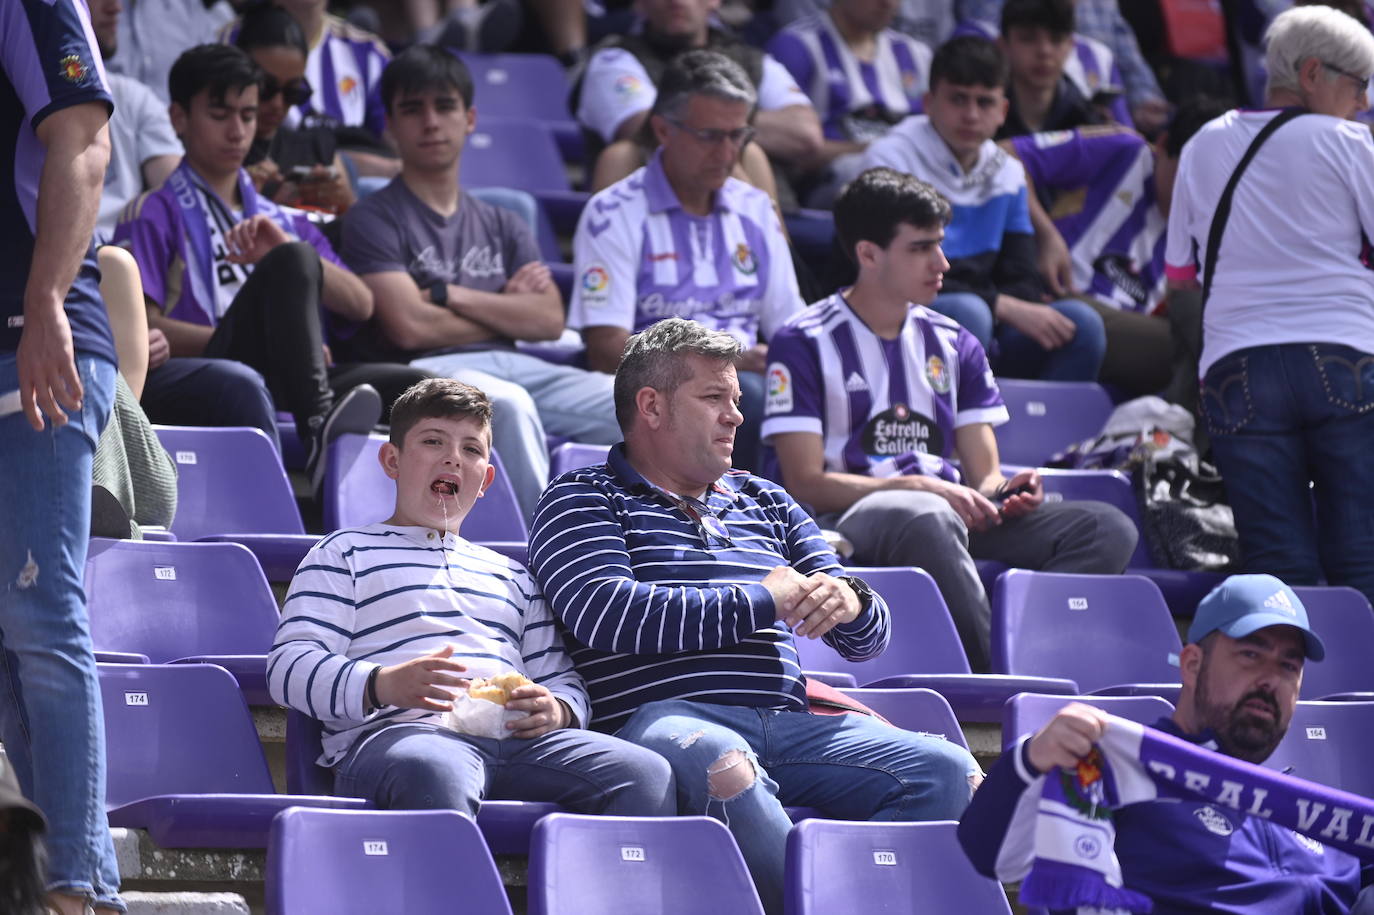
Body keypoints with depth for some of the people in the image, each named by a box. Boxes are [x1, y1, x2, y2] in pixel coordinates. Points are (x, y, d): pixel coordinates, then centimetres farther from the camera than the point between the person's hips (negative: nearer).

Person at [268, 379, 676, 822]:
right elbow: (289, 664, 6)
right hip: (399, 732, -5)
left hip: (518, 737, 5)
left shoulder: (510, 576, 36)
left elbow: (561, 680, 33)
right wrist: (381, 685, -15)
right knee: (437, 773, -45)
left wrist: (557, 711, 5)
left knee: (648, 774, -24)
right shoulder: (346, 553, 20)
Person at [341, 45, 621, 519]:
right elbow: (410, 326, -6)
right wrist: (506, 308, 9)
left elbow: (549, 320, 9)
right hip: (429, 372, -6)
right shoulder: (374, 220, 9)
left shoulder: (502, 226, 26)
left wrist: (450, 295, -1)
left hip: (517, 370, 6)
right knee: (507, 404, -41)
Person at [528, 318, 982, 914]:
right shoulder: (581, 500, 13)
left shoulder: (765, 503, 30)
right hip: (663, 716, -5)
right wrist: (760, 603, -3)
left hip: (788, 724, 6)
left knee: (948, 772, -21)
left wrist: (851, 606, 1)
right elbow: (603, 613, -9)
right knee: (720, 762, -43)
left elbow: (868, 640, 29)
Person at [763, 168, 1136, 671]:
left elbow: (983, 474, 15)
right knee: (925, 517, -41)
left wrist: (1005, 491, -10)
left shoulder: (953, 344, 19)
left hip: (954, 518, 6)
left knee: (1108, 529, -17)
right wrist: (918, 487, -18)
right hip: (848, 525, -6)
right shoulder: (806, 344, 1)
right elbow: (806, 483, -7)